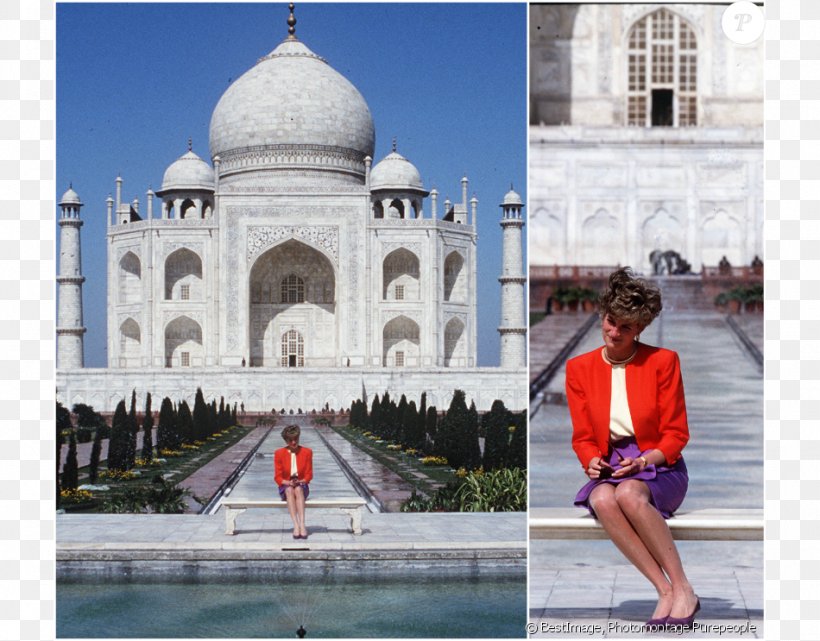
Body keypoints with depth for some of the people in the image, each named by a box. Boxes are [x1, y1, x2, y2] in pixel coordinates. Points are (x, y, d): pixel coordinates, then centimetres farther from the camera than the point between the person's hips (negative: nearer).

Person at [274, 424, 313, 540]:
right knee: (290, 490, -37)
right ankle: (296, 525, -48)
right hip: (285, 487, 0)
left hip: (302, 486, 0)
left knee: (298, 489, -36)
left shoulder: (307, 452, -1)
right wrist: (289, 483, -21)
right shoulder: (279, 454, -2)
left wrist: (300, 482, -19)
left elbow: (308, 476, 1)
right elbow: (278, 477, -2)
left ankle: (302, 524, -48)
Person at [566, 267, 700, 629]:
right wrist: (592, 461, -12)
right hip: (611, 468, 2)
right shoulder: (579, 368, 7)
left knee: (629, 493, -38)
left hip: (658, 467, -2)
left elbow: (676, 434, 0)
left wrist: (643, 461, -17)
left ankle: (683, 590, -29)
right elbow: (583, 437, 10)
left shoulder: (662, 362, 0)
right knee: (601, 499, -35)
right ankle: (665, 591, -33)